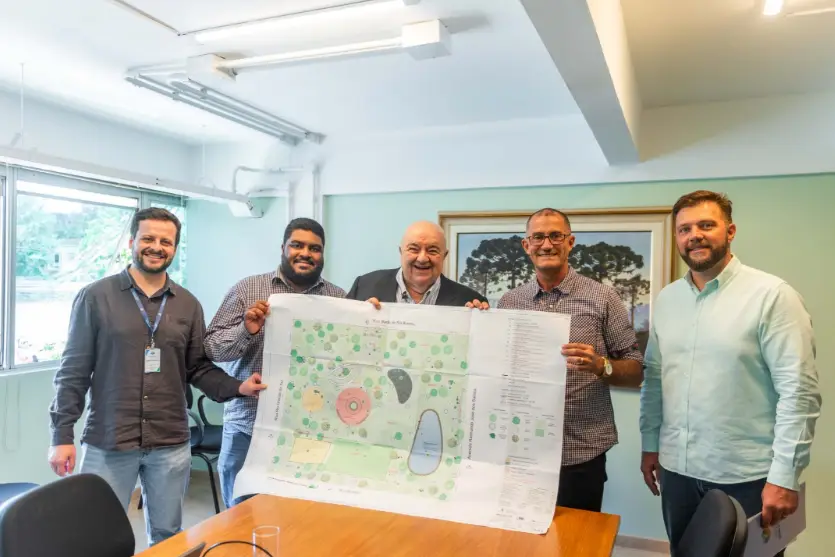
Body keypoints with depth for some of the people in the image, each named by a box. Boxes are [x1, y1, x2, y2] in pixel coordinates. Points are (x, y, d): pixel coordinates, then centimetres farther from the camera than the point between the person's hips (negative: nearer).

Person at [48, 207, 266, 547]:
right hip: (107, 444, -2)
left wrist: (238, 388, -9)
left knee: (167, 536, 15)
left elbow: (199, 368, 7)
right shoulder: (95, 297, -2)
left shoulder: (188, 305, 5)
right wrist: (62, 434, -5)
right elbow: (74, 370, -2)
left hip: (171, 445, 3)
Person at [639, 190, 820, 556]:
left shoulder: (772, 295, -12)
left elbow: (799, 390, -14)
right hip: (677, 469, 5)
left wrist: (784, 475, -16)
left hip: (746, 477, -5)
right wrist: (650, 443, 10)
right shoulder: (666, 299, 5)